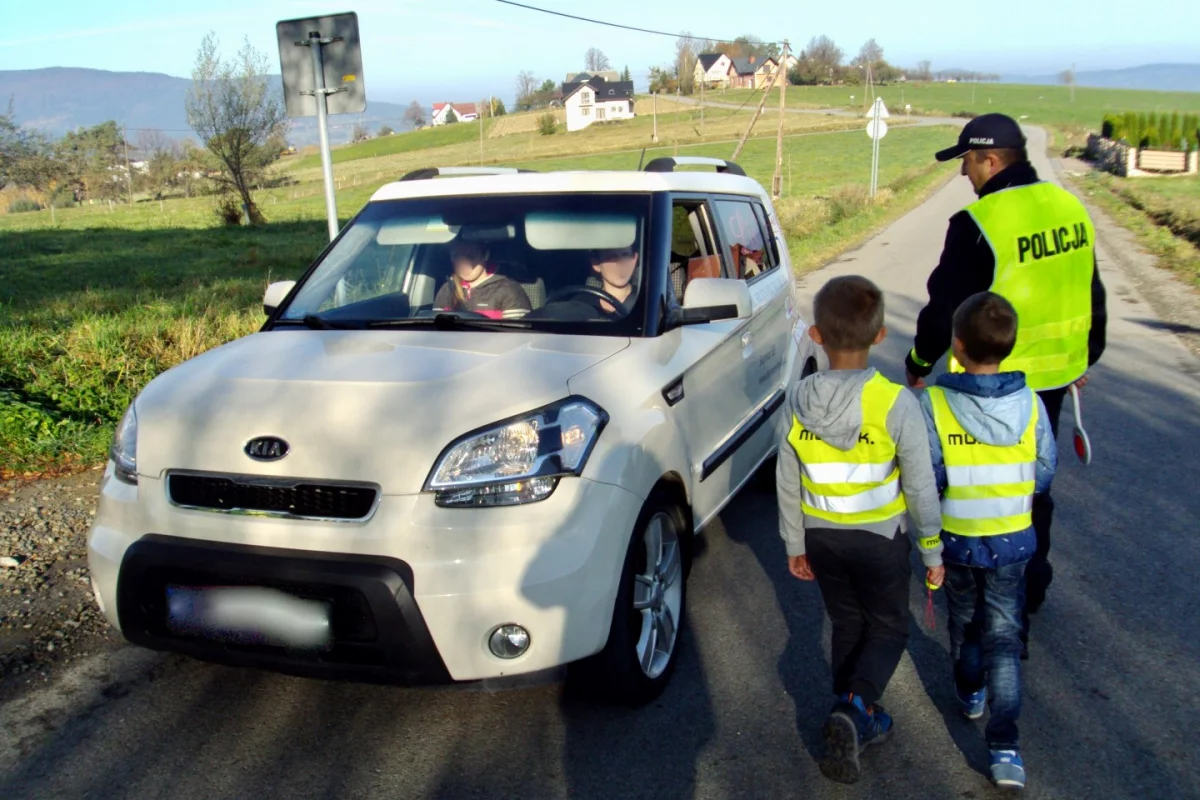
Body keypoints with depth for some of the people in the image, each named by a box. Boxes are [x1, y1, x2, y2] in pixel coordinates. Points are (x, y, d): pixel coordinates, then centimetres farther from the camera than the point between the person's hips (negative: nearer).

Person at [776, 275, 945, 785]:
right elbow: (921, 489, -14)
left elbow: (787, 484, -2)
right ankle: (853, 711, -5)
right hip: (881, 539, -3)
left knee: (847, 626, 22)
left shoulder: (798, 402, -12)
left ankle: (855, 723, 31)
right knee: (889, 630, 16)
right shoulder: (896, 404, -22)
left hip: (823, 537, 3)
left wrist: (795, 544, 12)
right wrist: (933, 553, 0)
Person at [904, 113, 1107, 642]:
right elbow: (1091, 295, 14)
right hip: (1053, 375, 8)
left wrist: (919, 363, -1)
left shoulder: (978, 224, -21)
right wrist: (1085, 356, 27)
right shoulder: (1069, 208, 4)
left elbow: (946, 308, -17)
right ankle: (1032, 585, 39)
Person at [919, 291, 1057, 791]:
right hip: (1012, 542, 1)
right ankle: (1004, 746, 1)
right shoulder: (1030, 405, -11)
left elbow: (927, 479, -17)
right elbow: (1044, 475, -2)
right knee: (1004, 635, 8)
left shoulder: (934, 404, -19)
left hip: (957, 539, -1)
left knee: (964, 619, 23)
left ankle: (970, 692, 47)